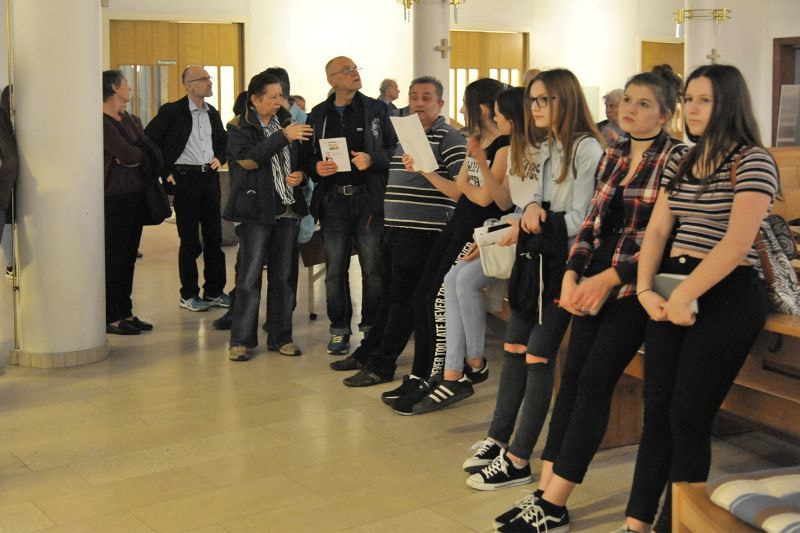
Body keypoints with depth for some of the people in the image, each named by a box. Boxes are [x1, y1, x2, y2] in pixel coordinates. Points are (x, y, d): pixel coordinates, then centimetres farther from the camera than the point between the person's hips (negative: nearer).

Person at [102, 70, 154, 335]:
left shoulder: (130, 120, 16)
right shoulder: (101, 121, -9)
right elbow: (125, 153, -17)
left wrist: (133, 158, -13)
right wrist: (141, 154, 1)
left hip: (135, 194, 8)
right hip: (114, 196, -8)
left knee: (129, 255, 10)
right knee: (114, 256, -4)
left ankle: (125, 312, 17)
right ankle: (110, 317, 3)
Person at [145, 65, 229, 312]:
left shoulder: (212, 113, 11)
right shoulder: (172, 111, -8)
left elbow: (223, 140, 27)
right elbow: (148, 141, -8)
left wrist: (219, 158, 8)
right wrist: (165, 171, -9)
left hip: (210, 177, 6)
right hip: (185, 178, -6)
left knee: (214, 236, 9)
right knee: (190, 240, -1)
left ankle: (214, 292, 19)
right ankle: (188, 295, 11)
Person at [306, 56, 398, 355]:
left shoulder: (375, 110, 5)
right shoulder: (318, 115, 10)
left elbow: (394, 148, 4)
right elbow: (307, 156, 12)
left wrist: (373, 159, -14)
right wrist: (316, 168, -9)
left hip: (369, 198, -1)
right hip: (333, 199, 2)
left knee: (373, 268, 2)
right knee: (335, 270, 5)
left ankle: (373, 328, 14)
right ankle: (339, 330, 17)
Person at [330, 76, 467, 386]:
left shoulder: (448, 137, -8)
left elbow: (461, 190, -17)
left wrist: (426, 171, -25)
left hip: (422, 232, -8)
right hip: (394, 230, 8)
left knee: (403, 299, -1)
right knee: (388, 294, 17)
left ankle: (381, 366, 7)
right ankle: (366, 353, 27)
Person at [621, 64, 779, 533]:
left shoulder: (753, 161, -8)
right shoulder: (682, 164, 15)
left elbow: (737, 241, -19)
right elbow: (656, 231, 9)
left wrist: (685, 296, -19)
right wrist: (646, 289, -6)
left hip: (726, 295, -7)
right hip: (673, 291, 7)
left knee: (688, 416, -3)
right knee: (657, 411, 7)